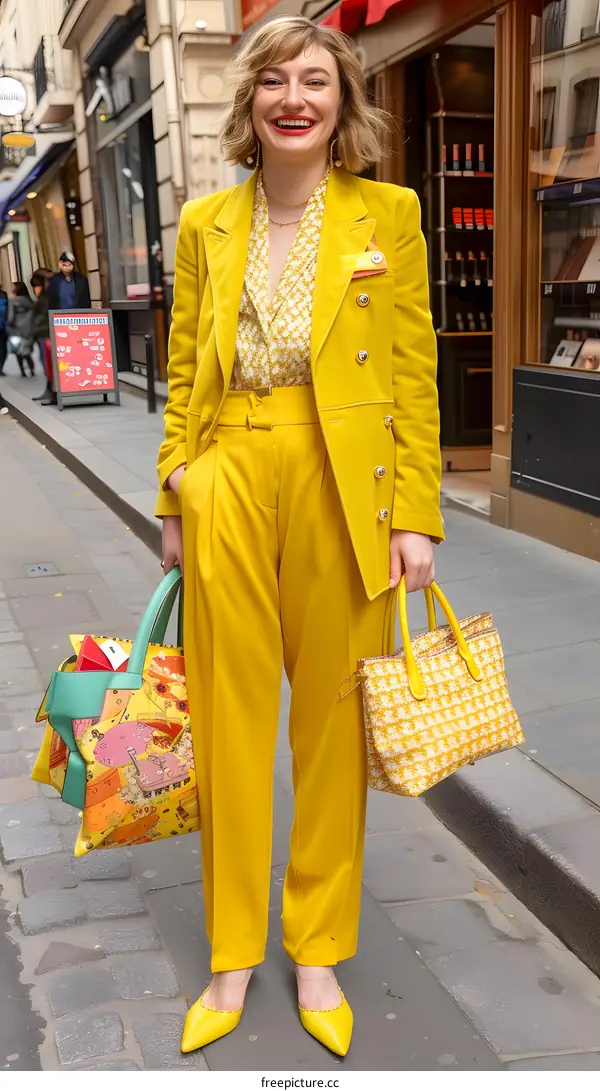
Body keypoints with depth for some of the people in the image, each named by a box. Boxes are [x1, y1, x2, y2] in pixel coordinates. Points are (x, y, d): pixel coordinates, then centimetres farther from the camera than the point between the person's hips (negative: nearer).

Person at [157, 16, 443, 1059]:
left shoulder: (389, 214, 2)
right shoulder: (206, 223, 8)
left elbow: (415, 375, 0)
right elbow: (184, 373, 11)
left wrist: (416, 515, -5)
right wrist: (174, 500, 7)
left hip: (344, 485, -1)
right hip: (230, 479, 2)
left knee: (333, 719, 8)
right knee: (231, 720, 7)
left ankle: (319, 952, 28)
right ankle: (233, 957, 27)